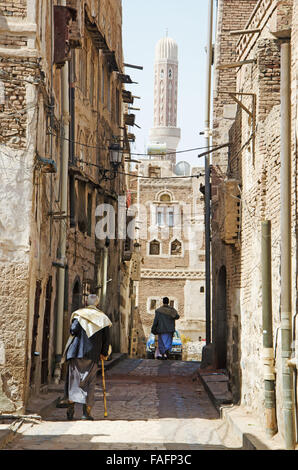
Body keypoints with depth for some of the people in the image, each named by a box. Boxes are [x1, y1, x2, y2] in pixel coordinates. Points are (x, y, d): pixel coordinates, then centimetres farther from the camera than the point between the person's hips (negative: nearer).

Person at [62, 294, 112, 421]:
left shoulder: (79, 313, 1)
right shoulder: (103, 318, 5)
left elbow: (73, 330, -13)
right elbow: (106, 338, 3)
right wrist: (104, 354, 12)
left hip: (76, 352, 0)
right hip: (93, 355, 0)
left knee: (73, 379, 9)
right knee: (89, 383, 7)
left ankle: (70, 410, 5)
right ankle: (86, 412, 2)